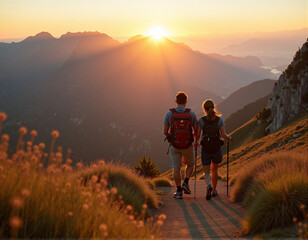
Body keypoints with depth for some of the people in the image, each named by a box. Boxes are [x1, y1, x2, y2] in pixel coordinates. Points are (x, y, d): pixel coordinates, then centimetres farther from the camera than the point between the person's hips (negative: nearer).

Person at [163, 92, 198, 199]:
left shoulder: (169, 114, -4)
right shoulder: (191, 113, -4)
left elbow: (165, 131, -2)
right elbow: (196, 131, 1)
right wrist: (195, 141, 23)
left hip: (174, 145, 0)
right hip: (187, 145, 0)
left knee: (176, 168, 7)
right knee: (190, 165, 22)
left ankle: (179, 191, 7)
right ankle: (185, 183, 3)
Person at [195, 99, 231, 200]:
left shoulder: (201, 120, -6)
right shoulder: (220, 120, -4)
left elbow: (197, 135, -9)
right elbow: (224, 135, -9)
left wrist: (196, 143, 12)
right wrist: (228, 137, 13)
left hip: (205, 149, -1)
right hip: (217, 149, 1)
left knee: (206, 172, 7)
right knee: (214, 169, 24)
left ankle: (209, 186, -23)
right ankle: (214, 190, 29)